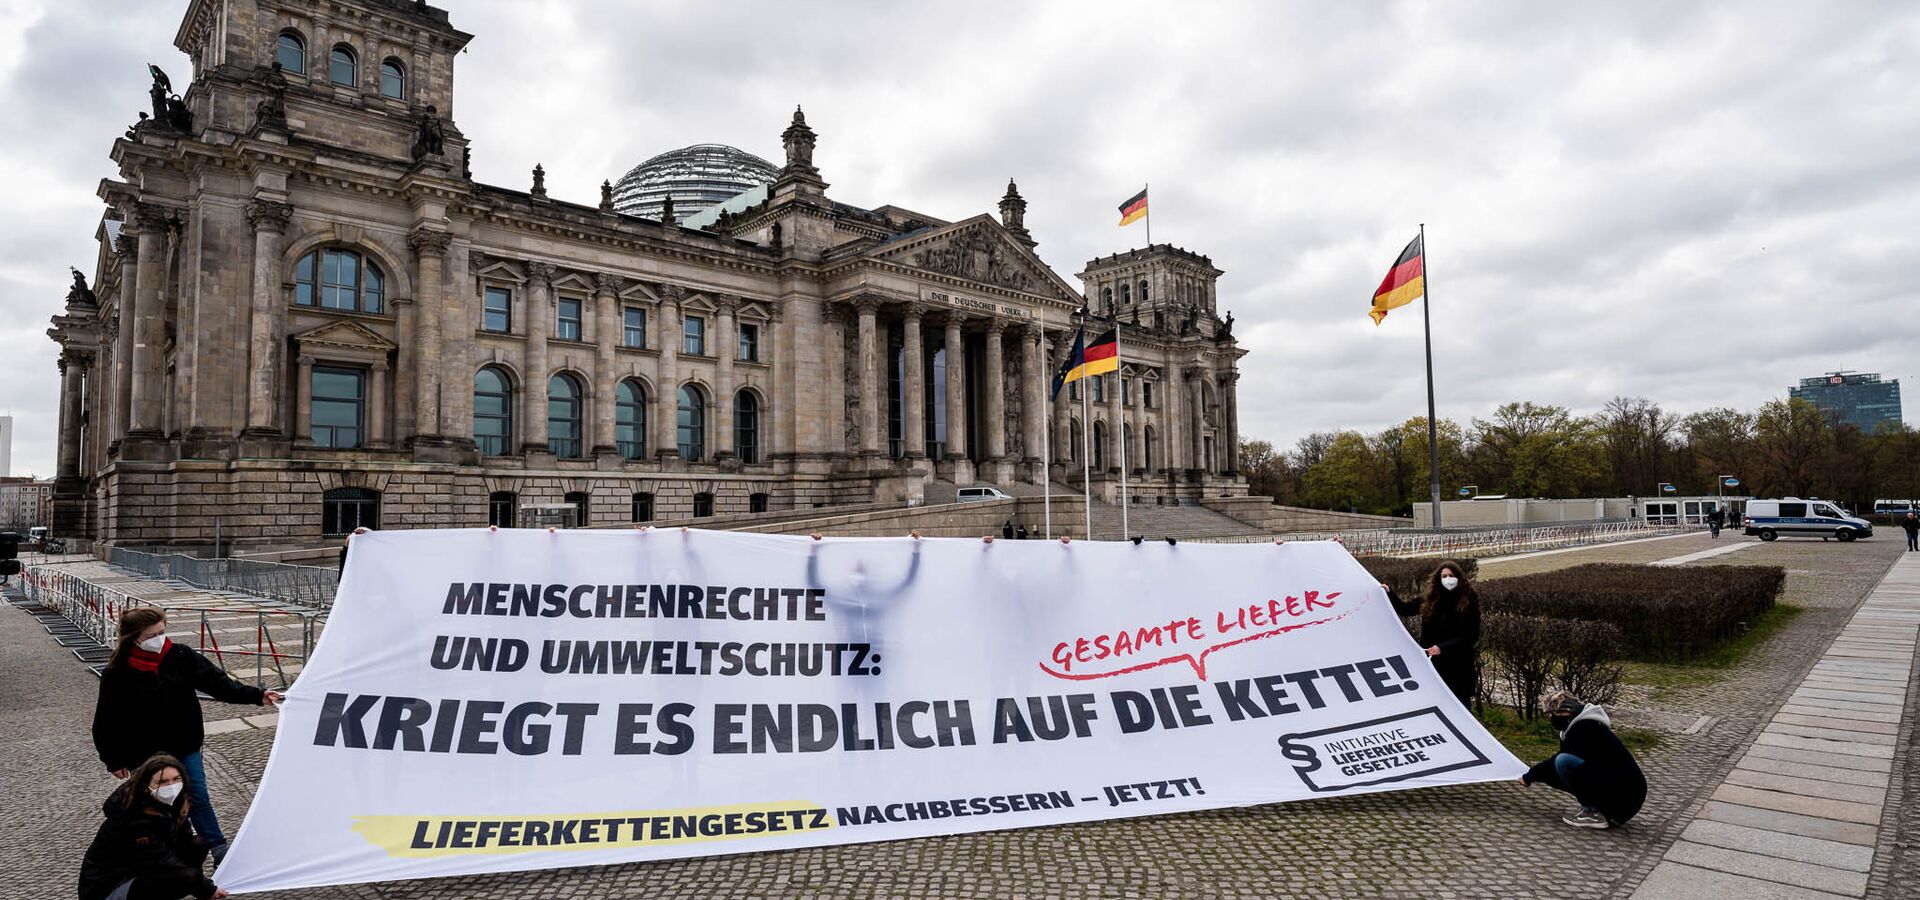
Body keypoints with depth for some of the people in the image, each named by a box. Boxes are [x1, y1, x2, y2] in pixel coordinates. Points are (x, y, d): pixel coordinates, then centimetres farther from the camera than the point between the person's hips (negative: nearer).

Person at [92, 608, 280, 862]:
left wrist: (256, 696, -23)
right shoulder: (117, 674, -13)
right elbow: (106, 721, -4)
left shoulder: (181, 657, -9)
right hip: (145, 755, -2)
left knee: (197, 798, 7)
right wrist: (114, 761, 1)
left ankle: (220, 850, 14)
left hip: (185, 747, 2)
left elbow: (216, 681, -13)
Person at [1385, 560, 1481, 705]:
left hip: (1459, 666, -3)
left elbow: (1471, 636, -8)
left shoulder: (1469, 600, -6)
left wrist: (1443, 647, -17)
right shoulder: (1430, 598, 4)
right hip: (1433, 662, 3)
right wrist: (1389, 593, 3)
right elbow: (1405, 609, 16)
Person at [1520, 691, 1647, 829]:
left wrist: (1531, 776, 4)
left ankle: (1593, 814, -10)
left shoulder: (1581, 729, -14)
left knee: (1564, 761, -21)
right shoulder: (1585, 724, 16)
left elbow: (1558, 761, -9)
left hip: (1624, 799, -10)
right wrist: (1535, 775, 26)